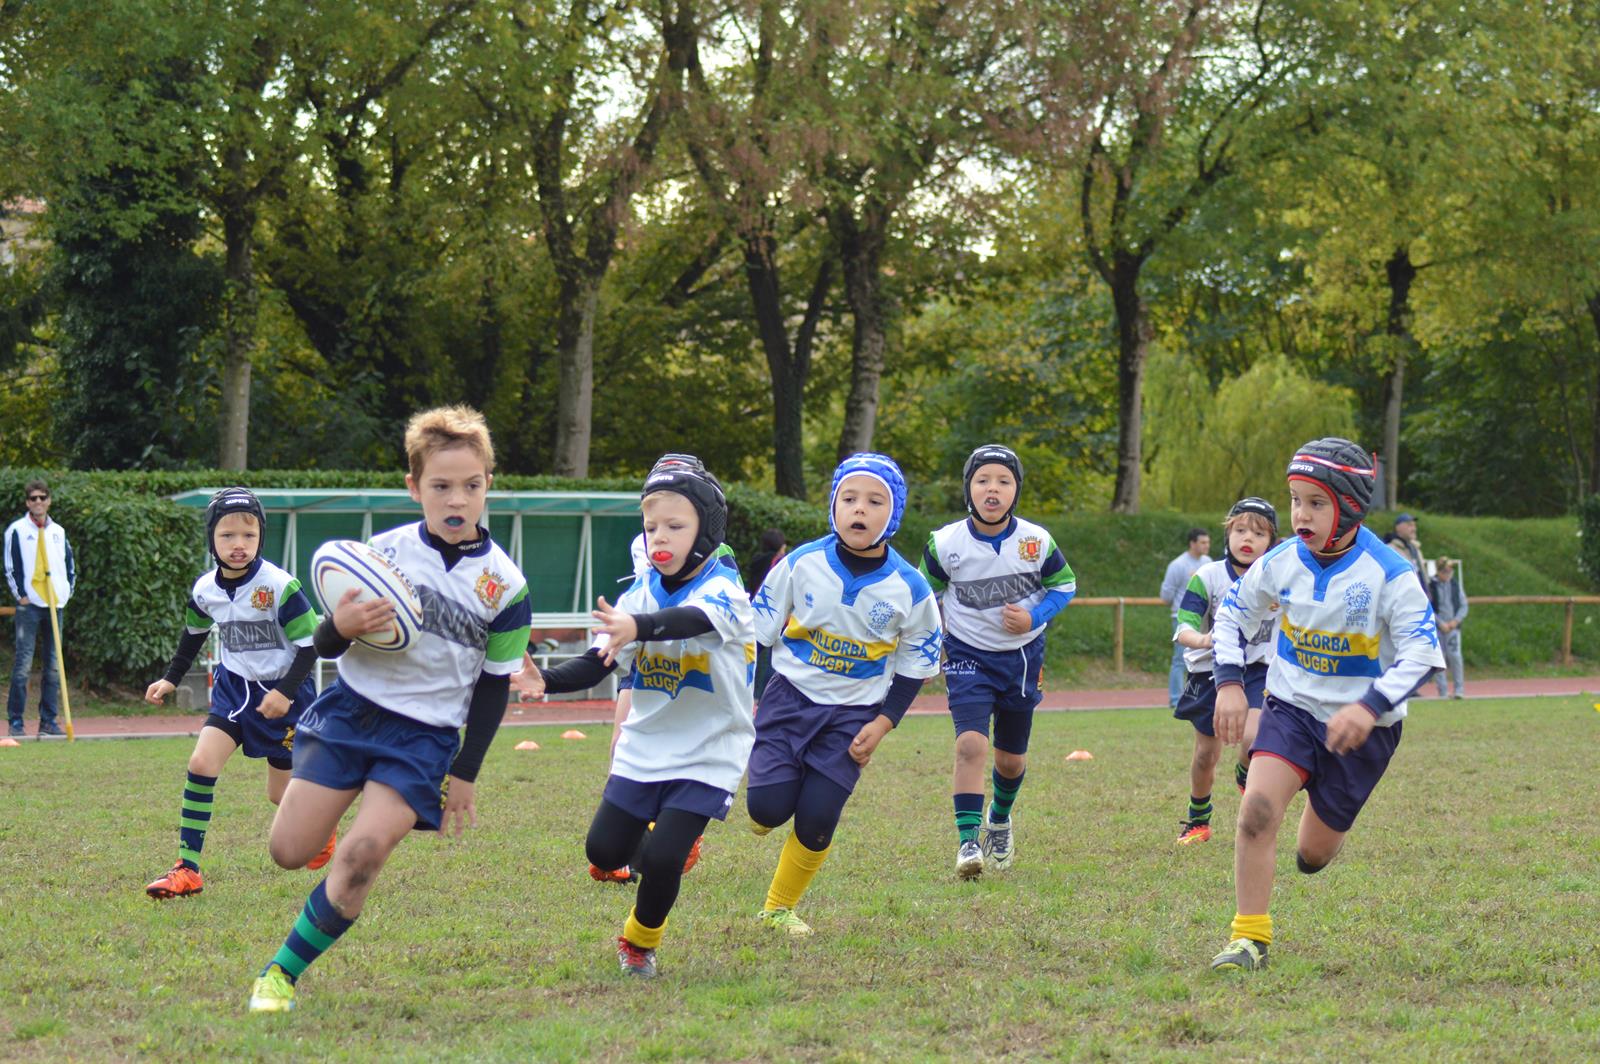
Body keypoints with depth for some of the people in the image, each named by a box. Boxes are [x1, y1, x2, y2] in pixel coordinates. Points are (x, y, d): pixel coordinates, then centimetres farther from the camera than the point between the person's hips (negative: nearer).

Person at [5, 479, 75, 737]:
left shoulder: (58, 532, 13)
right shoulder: (17, 530, 0)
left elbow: (70, 565, 20)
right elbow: (10, 567, -3)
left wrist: (67, 591, 9)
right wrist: (20, 595, -8)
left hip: (55, 605, 5)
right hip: (29, 605, -5)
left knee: (53, 666, 5)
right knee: (23, 665, -9)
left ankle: (48, 721, 9)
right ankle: (16, 721, -5)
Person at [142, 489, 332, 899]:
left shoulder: (280, 587, -20)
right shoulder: (205, 590, -4)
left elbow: (309, 644, -15)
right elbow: (193, 635, 18)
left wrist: (285, 692, -25)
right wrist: (171, 680, 16)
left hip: (282, 695, -4)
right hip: (234, 688, 4)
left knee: (281, 794, 6)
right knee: (201, 762, -17)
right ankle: (188, 870, -13)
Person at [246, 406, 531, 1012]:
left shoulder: (503, 584, -3)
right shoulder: (384, 552, -3)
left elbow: (494, 685, 5)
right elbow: (325, 645, 3)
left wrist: (465, 774, 4)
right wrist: (341, 628, -22)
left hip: (426, 737, -1)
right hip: (351, 709, 1)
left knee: (363, 853, -20)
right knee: (289, 850, -5)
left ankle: (283, 972, -5)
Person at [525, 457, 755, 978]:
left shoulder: (722, 591, -17)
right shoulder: (639, 595, -2)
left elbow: (692, 620, -40)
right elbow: (596, 664, -4)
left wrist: (637, 628, -60)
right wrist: (547, 679, -25)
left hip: (706, 754, -5)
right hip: (643, 748, 5)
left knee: (662, 860, -15)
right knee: (604, 851, 3)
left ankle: (641, 943, 13)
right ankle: (663, 847, 37)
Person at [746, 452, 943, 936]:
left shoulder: (910, 589, -10)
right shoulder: (801, 564, -12)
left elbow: (916, 664, 2)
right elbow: (758, 629, -1)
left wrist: (883, 724, -6)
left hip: (855, 711, 0)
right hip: (791, 695, 0)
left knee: (816, 820, -6)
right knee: (769, 807, -14)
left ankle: (779, 909, 16)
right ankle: (766, 808, 25)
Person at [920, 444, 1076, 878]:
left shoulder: (1036, 541, -12)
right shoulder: (945, 544, -14)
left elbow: (1064, 584, 4)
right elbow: (926, 595, 4)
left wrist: (1035, 618, -13)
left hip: (1022, 656, 2)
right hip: (968, 657, -2)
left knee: (1011, 758, 14)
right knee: (971, 744, -22)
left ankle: (1000, 819, 44)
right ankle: (968, 842, -19)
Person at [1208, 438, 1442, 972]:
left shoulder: (1388, 575, -19)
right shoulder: (1281, 563, -8)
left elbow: (1422, 652, -21)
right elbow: (1233, 612, 8)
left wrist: (1370, 707, -34)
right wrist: (1229, 683, -6)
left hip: (1362, 727, -2)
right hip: (1293, 707, 2)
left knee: (1314, 853, 8)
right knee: (1257, 805, -24)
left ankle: (1319, 828, 47)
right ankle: (1249, 937, -14)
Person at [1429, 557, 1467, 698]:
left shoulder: (1456, 585, 9)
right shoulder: (1430, 586, -2)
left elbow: (1463, 606, 10)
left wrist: (1456, 620, -5)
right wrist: (1440, 623, -12)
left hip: (1453, 627, 2)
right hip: (1436, 628, -2)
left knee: (1455, 656, -11)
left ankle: (1459, 690, -8)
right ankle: (1442, 692, 3)